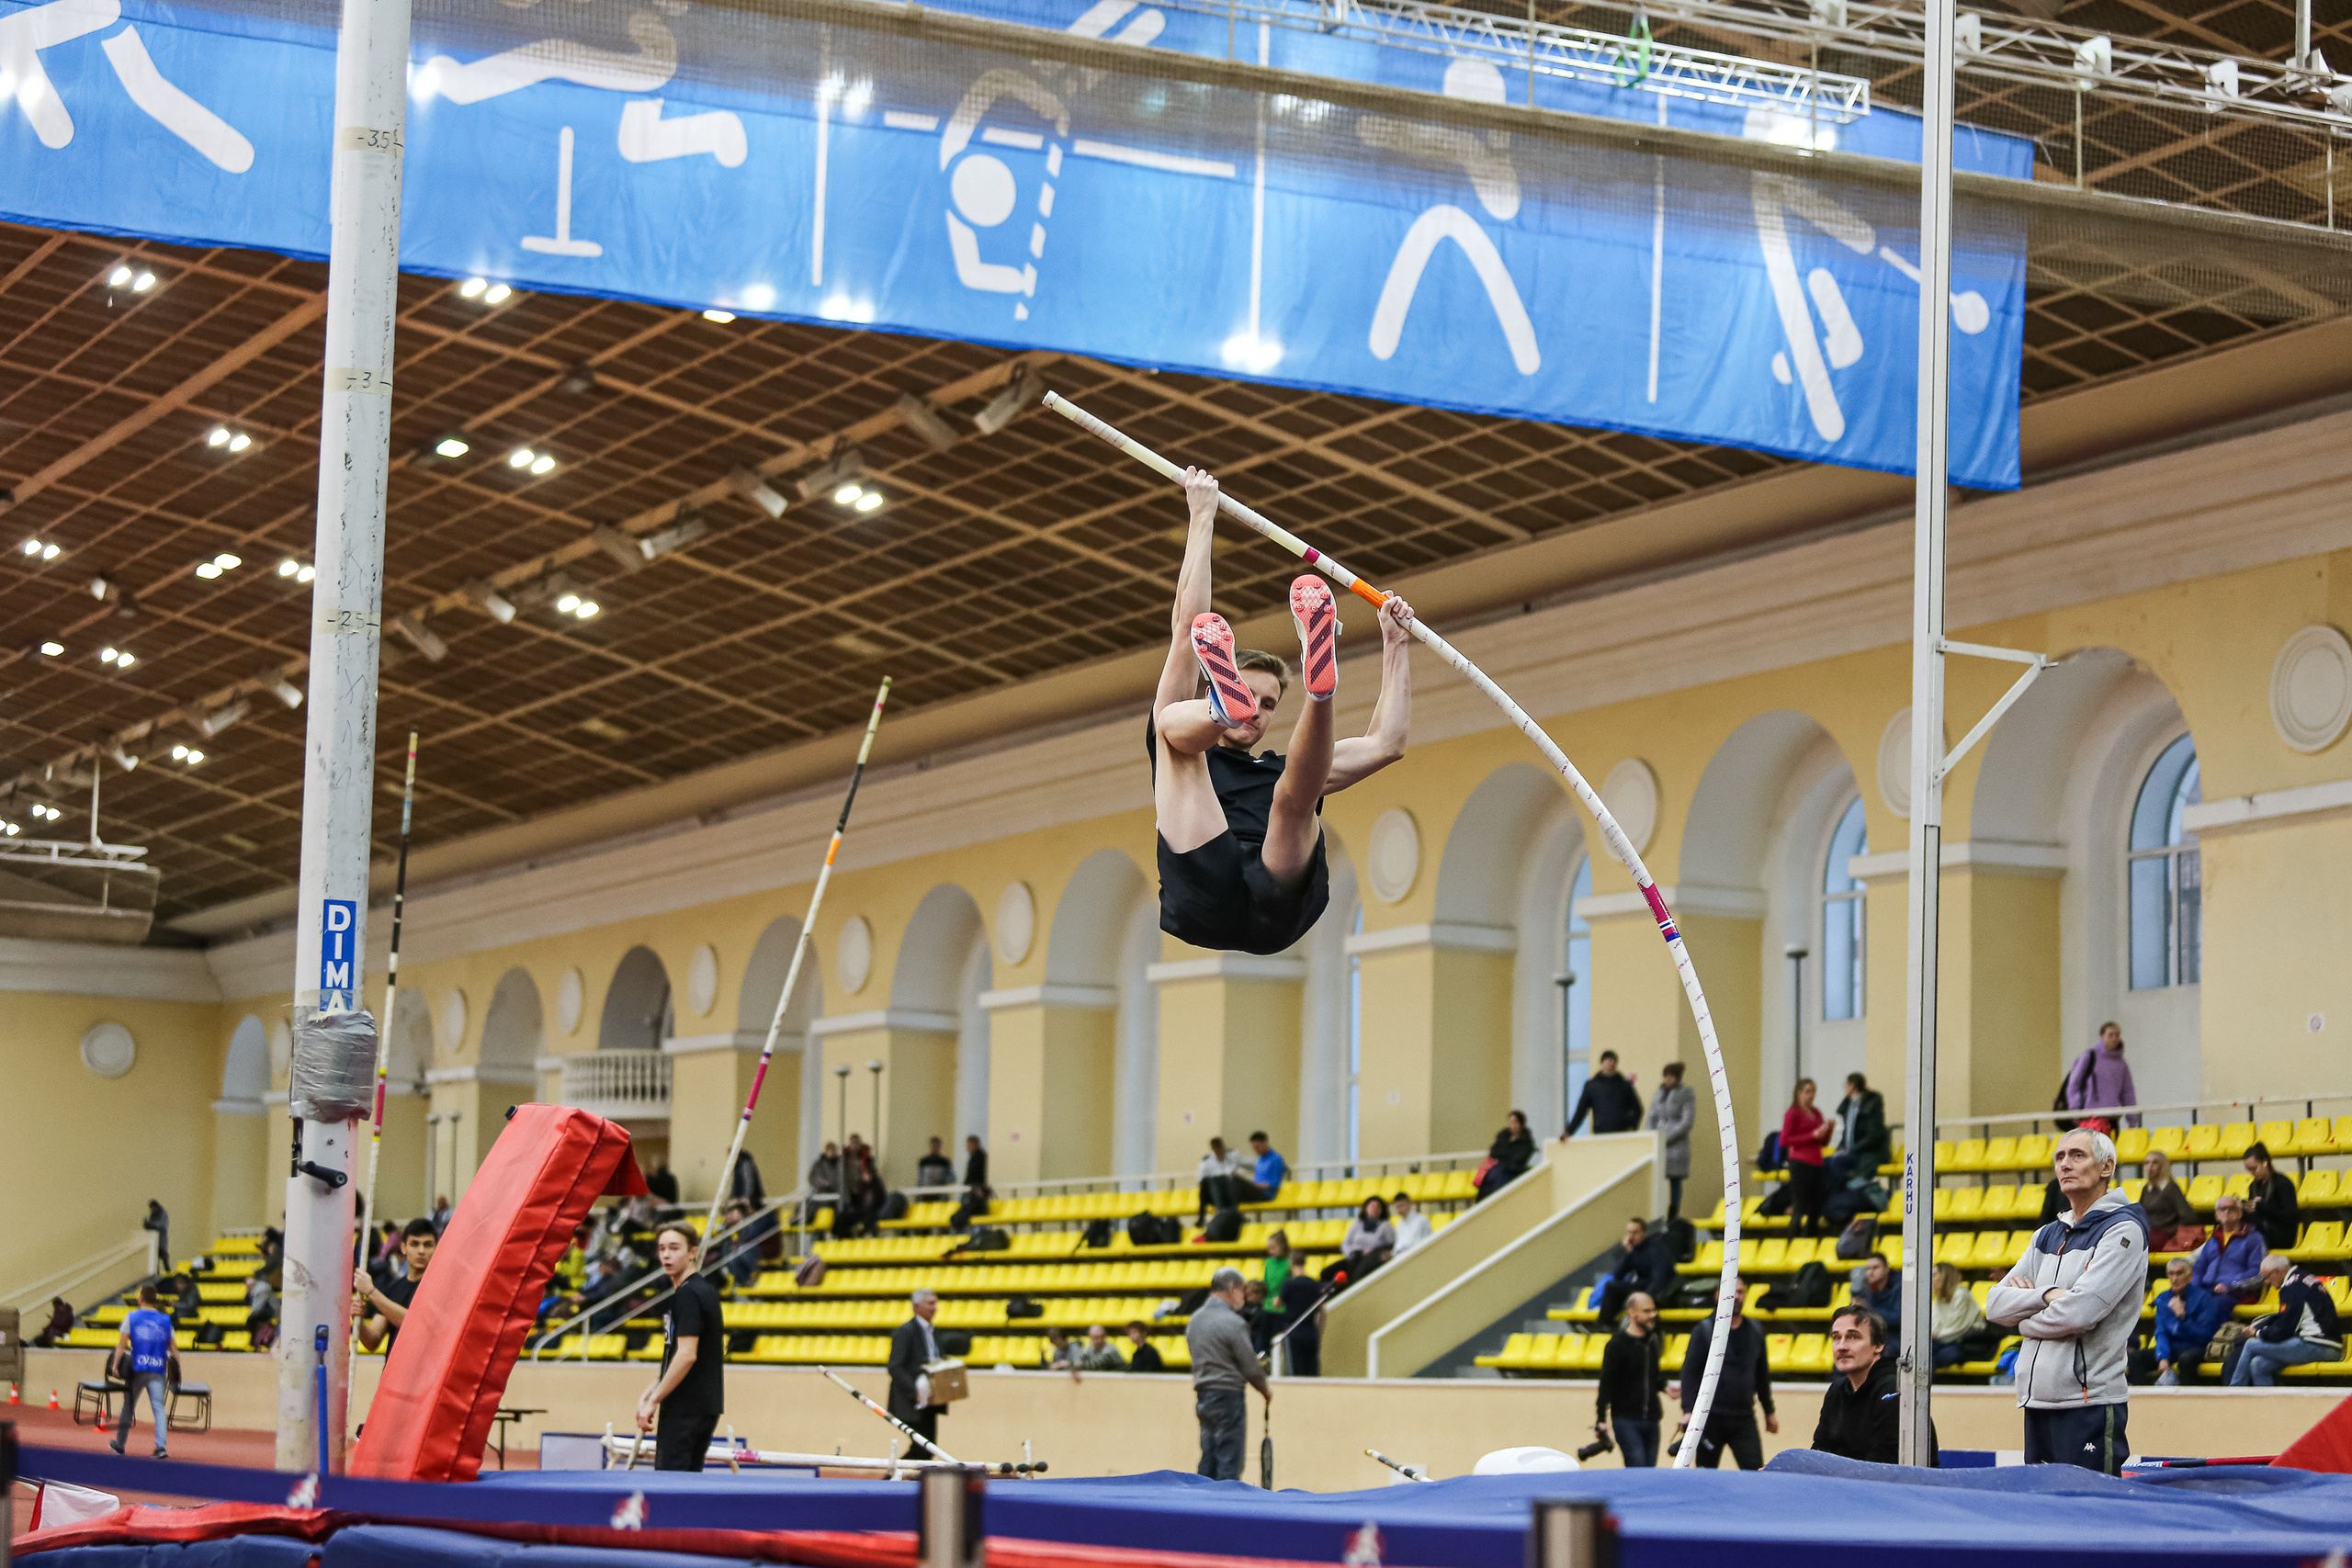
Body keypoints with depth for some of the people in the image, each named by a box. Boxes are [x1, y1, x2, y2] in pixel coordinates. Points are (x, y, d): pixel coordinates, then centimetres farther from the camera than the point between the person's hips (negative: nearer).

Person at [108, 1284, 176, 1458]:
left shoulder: (132, 1317, 2)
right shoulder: (165, 1320, 8)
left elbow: (122, 1344, -3)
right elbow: (172, 1348, 7)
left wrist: (115, 1365, -2)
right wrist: (174, 1372, 12)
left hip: (136, 1367, -1)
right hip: (158, 1370, 1)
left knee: (128, 1405, 13)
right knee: (159, 1407, -4)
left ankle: (120, 1444, 24)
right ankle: (161, 1445, -20)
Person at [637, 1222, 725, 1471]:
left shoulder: (687, 1295, -14)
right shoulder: (706, 1290, 16)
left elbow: (687, 1355, -22)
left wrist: (653, 1400, -17)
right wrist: (651, 1391, 18)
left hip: (685, 1409, -10)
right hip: (706, 1406, 10)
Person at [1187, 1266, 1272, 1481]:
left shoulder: (1194, 1320, 10)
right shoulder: (1233, 1323, -14)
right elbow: (1250, 1367, -12)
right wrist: (1266, 1390, 7)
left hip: (1202, 1396, 7)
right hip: (1228, 1395, -7)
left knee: (1207, 1463, 12)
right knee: (1229, 1464, -4)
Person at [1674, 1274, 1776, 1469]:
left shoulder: (1755, 1331, 12)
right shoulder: (1704, 1330, -1)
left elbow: (1762, 1375, 22)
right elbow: (1690, 1372, -7)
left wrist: (1769, 1411, 23)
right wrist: (1688, 1411, -18)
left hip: (1744, 1419, 3)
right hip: (1711, 1417, -3)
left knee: (1755, 1472, -10)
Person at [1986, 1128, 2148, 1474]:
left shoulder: (2123, 1230, -5)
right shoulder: (2047, 1236, 19)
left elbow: (2081, 1311, -16)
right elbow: (1995, 1304, 10)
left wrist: (2025, 1320, 1)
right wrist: (2047, 1295, -8)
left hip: (2090, 1403, -7)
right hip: (2037, 1403, 8)